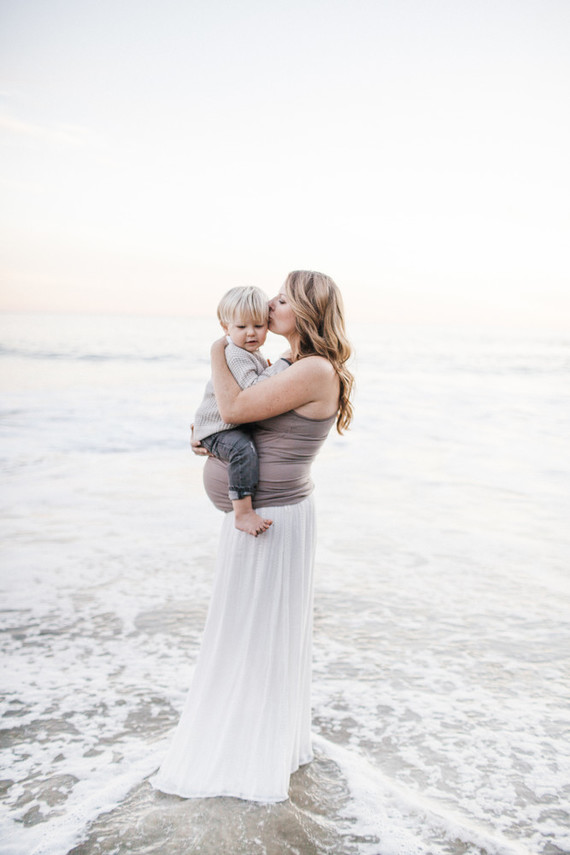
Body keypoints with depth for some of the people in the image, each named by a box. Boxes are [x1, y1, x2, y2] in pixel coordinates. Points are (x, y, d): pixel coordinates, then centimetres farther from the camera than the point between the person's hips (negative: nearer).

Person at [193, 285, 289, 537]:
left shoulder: (254, 354, 12)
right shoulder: (235, 356, -21)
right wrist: (282, 365, -30)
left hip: (240, 425, 11)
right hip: (217, 430, -11)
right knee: (243, 449, -38)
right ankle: (242, 512, -39)